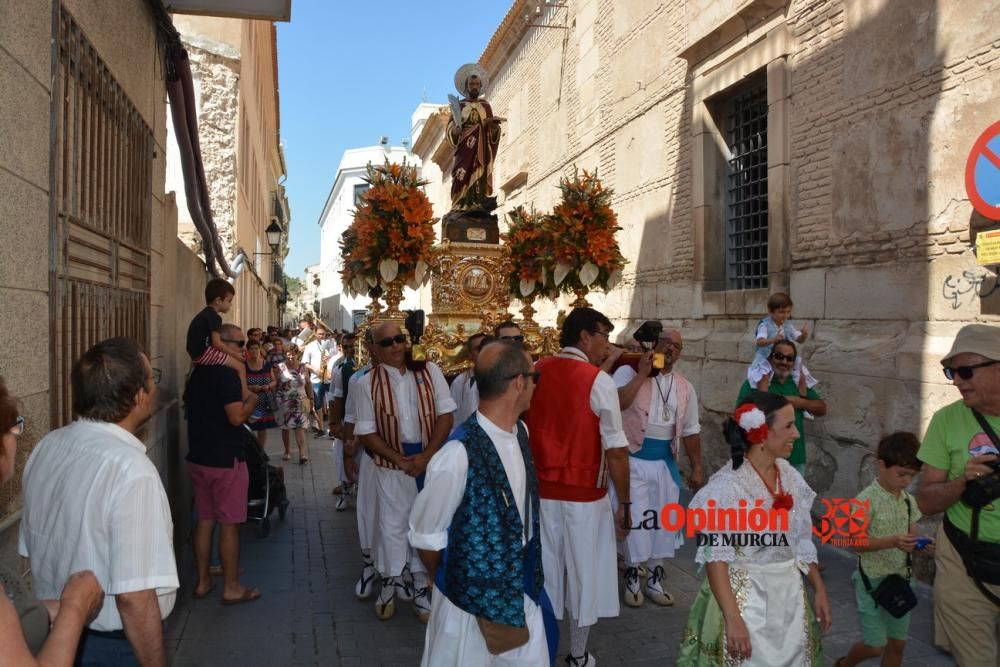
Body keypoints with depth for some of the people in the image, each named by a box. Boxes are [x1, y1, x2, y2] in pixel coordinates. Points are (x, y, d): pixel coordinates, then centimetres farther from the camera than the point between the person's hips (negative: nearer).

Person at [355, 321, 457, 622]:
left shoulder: (430, 372, -3)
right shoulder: (368, 382, -5)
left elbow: (446, 415, -5)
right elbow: (366, 432, -4)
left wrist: (426, 457, -14)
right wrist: (400, 460, -13)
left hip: (430, 460, 1)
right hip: (392, 464, -1)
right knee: (392, 525, 11)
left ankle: (420, 588, 28)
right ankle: (390, 584, 33)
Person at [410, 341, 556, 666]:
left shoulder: (522, 433, -6)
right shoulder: (458, 455, -29)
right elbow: (425, 536, -16)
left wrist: (528, 575, 12)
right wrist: (449, 584, 1)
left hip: (522, 588, 6)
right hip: (473, 598, -6)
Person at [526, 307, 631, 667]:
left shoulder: (536, 372, -1)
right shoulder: (599, 381, -15)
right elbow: (616, 450, -16)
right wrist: (625, 503, -7)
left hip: (541, 489, 4)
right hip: (584, 493, -4)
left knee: (544, 569, 17)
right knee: (583, 571, 13)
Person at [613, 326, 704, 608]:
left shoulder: (684, 387, 8)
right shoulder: (629, 372, -6)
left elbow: (691, 431, 13)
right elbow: (615, 404, -25)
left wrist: (697, 468, 11)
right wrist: (642, 374, -21)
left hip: (665, 462, 5)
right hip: (633, 460, -5)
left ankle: (655, 578, 28)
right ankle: (632, 577, 21)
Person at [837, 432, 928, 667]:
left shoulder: (909, 501, 3)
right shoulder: (866, 499, -18)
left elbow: (911, 537, 10)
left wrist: (922, 545, -12)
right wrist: (893, 542, -30)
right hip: (873, 579, -6)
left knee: (897, 643, 13)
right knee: (875, 646, 0)